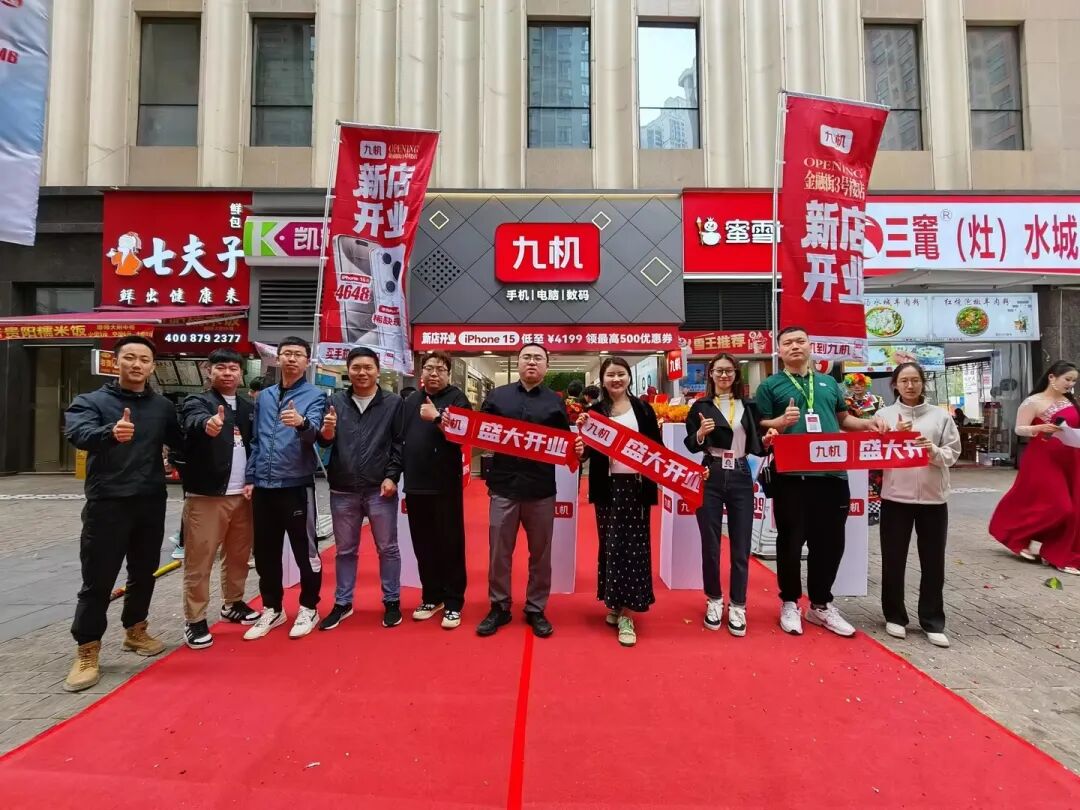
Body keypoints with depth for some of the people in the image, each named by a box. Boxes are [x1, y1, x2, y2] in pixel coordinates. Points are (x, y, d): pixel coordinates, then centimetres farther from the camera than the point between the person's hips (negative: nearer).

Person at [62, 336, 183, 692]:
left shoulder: (162, 406, 8)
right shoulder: (91, 401, -3)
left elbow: (180, 441, 12)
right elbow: (78, 433, -23)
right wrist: (111, 433, -44)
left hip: (151, 504, 4)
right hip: (107, 504, -3)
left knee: (144, 573, 15)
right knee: (98, 580, 0)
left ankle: (135, 630, 36)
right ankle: (87, 654, 14)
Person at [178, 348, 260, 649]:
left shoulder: (248, 407, 14)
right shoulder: (197, 402, -3)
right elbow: (195, 422, -27)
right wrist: (208, 423, -50)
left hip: (242, 495, 5)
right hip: (205, 495, -5)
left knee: (239, 555, 14)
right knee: (199, 560, 0)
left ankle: (233, 604, 31)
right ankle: (195, 621, 11)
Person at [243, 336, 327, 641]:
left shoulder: (314, 396, -4)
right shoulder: (263, 396, 12)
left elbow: (314, 431, -22)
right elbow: (255, 440, 15)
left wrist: (301, 423, -44)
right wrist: (250, 478, 9)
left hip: (297, 485, -5)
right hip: (263, 487, 5)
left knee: (305, 551, 4)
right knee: (265, 553, 14)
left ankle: (308, 608, 21)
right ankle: (271, 609, 30)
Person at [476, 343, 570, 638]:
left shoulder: (555, 401, 8)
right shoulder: (497, 396, 7)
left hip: (542, 489, 1)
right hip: (504, 485, 0)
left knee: (540, 553, 10)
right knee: (499, 552, 8)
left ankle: (536, 609, 26)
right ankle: (499, 607, 25)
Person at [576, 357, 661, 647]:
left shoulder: (643, 409, 4)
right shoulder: (594, 412, 4)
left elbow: (657, 446, 3)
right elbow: (589, 449, 3)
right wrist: (581, 449, -18)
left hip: (636, 485, 0)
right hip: (607, 487, 1)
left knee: (633, 546, 1)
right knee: (610, 545, 8)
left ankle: (626, 614, 8)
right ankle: (614, 604, 24)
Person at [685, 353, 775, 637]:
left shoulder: (748, 406, 10)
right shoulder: (700, 406, 3)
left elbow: (755, 447, 12)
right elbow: (691, 447, 1)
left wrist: (767, 440, -8)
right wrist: (700, 434, -19)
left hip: (741, 477, 2)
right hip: (711, 478, -1)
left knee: (741, 545, 5)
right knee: (710, 544, 6)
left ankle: (737, 605, 20)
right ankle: (714, 600, 25)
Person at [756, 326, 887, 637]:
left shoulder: (829, 383, 17)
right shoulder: (770, 386, 3)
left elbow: (843, 418, 23)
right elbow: (759, 426, -1)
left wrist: (867, 423, 5)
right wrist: (781, 422, -20)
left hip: (832, 474, 4)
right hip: (791, 476, -4)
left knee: (830, 542, 11)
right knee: (791, 541, 4)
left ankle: (821, 604, 27)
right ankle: (789, 603, 21)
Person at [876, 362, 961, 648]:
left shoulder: (940, 415, 5)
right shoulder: (884, 414, 3)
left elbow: (952, 453, 3)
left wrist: (933, 450, -17)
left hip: (933, 497, 1)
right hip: (895, 496, -1)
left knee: (933, 562, 7)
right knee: (893, 560, 7)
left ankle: (933, 622, 20)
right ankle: (895, 616, 22)